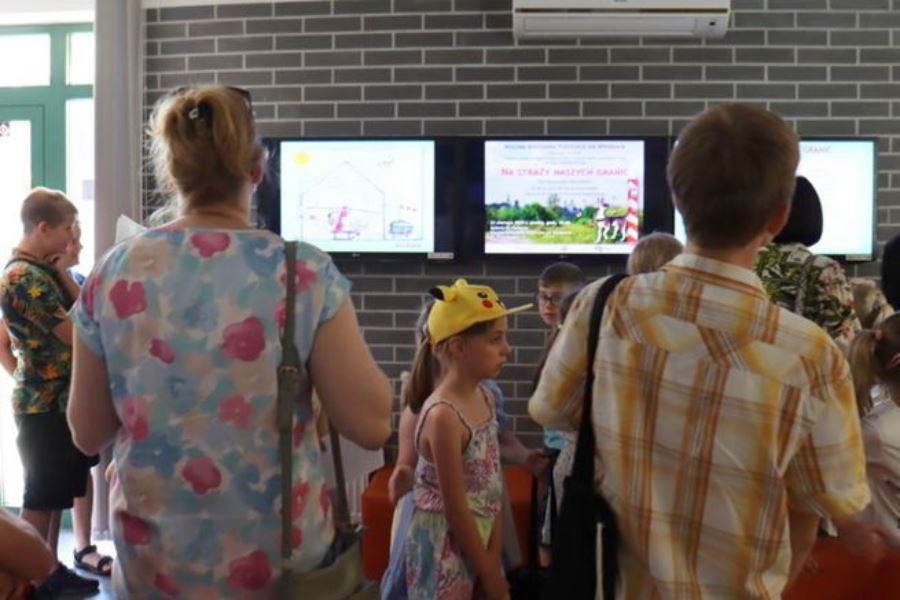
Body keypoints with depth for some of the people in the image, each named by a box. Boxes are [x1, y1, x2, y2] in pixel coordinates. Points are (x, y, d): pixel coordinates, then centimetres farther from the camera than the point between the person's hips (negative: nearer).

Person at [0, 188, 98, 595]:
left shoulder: (43, 270, 12)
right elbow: (74, 332, -20)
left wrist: (63, 272, 0)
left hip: (59, 399, 9)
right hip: (44, 404, -9)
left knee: (58, 492, 16)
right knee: (41, 496, 3)